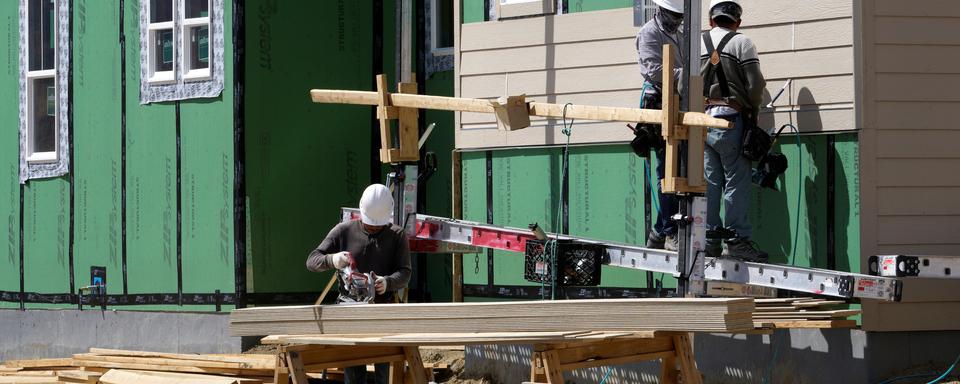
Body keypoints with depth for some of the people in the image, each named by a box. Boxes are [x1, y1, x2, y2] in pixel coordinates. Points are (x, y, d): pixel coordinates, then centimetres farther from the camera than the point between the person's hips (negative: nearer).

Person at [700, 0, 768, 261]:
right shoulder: (742, 44, -3)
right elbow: (755, 85, -6)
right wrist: (753, 113, 12)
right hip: (730, 118, -5)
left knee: (709, 182, 8)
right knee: (736, 180, -1)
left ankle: (709, 240, 9)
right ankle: (736, 239, -4)